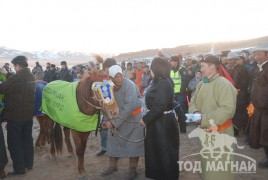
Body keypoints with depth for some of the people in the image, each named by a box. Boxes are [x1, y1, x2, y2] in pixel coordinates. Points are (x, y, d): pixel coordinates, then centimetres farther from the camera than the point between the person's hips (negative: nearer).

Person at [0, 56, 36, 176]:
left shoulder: (16, 78, -21)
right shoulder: (31, 77, 4)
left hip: (15, 115, -8)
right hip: (28, 113, 8)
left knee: (14, 141, 4)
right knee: (27, 138, 17)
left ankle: (19, 168, 10)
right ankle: (29, 163, 28)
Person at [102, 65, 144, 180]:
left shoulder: (129, 85, -26)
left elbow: (129, 106, -33)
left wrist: (115, 122, -31)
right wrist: (109, 120, -12)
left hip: (132, 118, -5)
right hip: (116, 118, 5)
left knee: (133, 144, 5)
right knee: (113, 141, 13)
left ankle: (132, 170, 23)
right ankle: (112, 165, 34)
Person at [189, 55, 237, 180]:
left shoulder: (223, 84, -18)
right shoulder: (201, 84, 7)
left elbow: (228, 109, -27)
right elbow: (193, 102, 12)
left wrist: (204, 119, -26)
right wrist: (195, 112, -12)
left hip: (219, 132, -7)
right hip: (205, 131, 8)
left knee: (218, 168, 5)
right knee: (206, 164, 22)